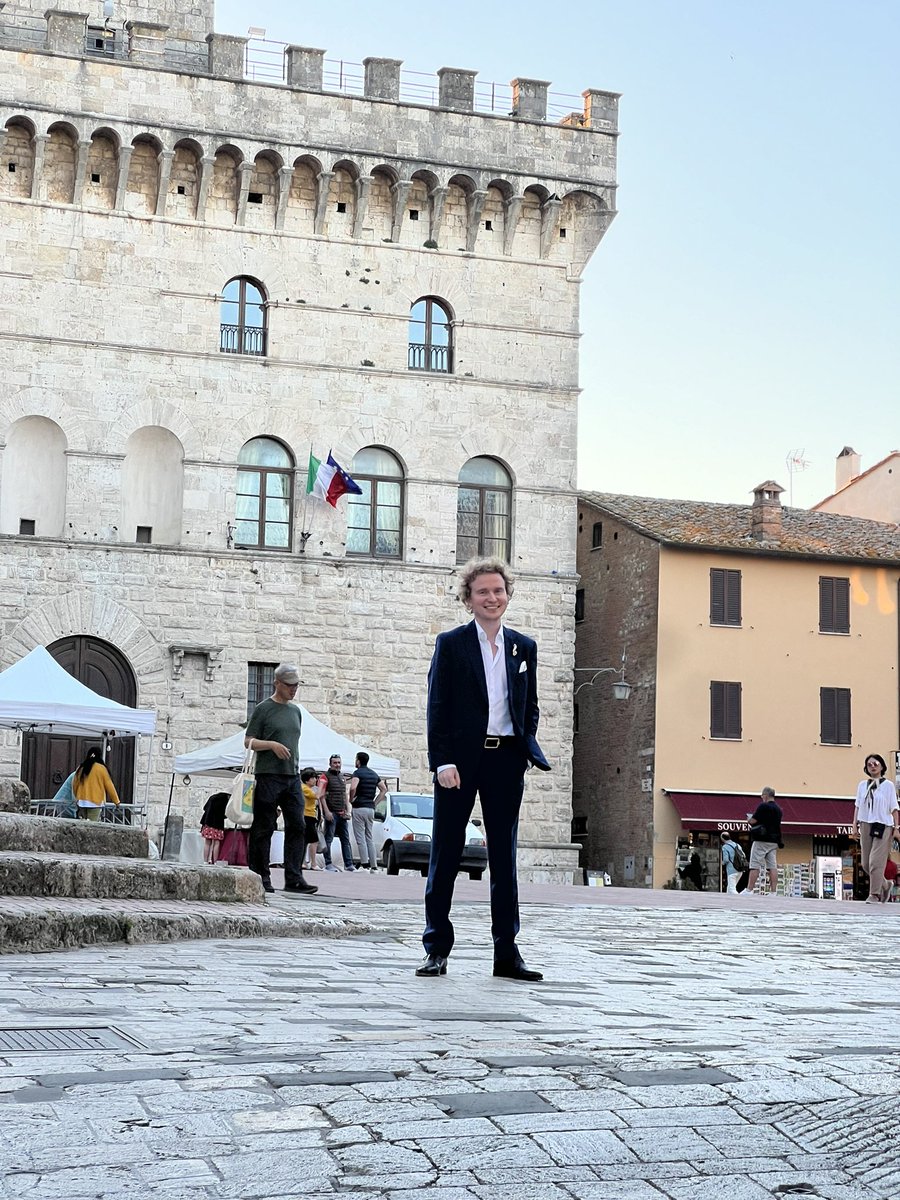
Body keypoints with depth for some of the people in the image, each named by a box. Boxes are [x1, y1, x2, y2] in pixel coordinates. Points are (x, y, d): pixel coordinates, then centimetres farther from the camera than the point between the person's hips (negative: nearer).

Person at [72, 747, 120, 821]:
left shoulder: (81, 768, 5)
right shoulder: (101, 768, -6)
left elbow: (74, 784, 13)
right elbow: (109, 785, -2)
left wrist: (77, 797, 31)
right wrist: (116, 801, 5)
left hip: (82, 802, 4)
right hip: (95, 803, -4)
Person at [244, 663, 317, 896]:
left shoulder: (295, 711, 18)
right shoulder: (263, 709, 0)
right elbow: (248, 742, -2)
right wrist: (273, 745, -16)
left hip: (292, 777, 6)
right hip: (268, 775, -6)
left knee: (297, 826, -4)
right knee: (264, 828, -1)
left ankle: (294, 878, -6)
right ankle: (261, 877, 5)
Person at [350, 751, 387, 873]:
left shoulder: (357, 773, -9)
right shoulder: (374, 774, 14)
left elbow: (353, 787, -26)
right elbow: (384, 789, 14)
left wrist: (351, 800, -9)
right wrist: (375, 802, 12)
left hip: (359, 807, -7)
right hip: (371, 808, 7)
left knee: (360, 837, -5)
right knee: (370, 838, 10)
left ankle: (364, 863, -12)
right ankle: (374, 866, 7)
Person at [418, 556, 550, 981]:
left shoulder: (523, 647, 12)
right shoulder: (450, 643, 1)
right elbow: (437, 707, -3)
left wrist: (527, 748, 2)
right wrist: (442, 761, -12)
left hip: (506, 759, 3)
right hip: (460, 759, -3)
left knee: (504, 858, 7)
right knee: (446, 854, 3)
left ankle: (506, 952, 11)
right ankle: (437, 949, 9)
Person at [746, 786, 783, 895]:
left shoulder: (763, 806, -11)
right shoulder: (778, 809, 14)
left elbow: (753, 821, -14)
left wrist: (749, 818, 6)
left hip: (761, 841, -7)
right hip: (773, 841, 7)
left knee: (755, 866, -6)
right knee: (772, 866, 4)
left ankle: (749, 890, -8)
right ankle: (773, 892, -1)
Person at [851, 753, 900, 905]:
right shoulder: (862, 785, 10)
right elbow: (858, 806, 14)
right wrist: (855, 826, 8)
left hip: (883, 826, -5)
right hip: (866, 825, 5)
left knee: (876, 861, -11)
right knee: (865, 863, 5)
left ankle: (874, 895, -4)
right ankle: (885, 886, 27)